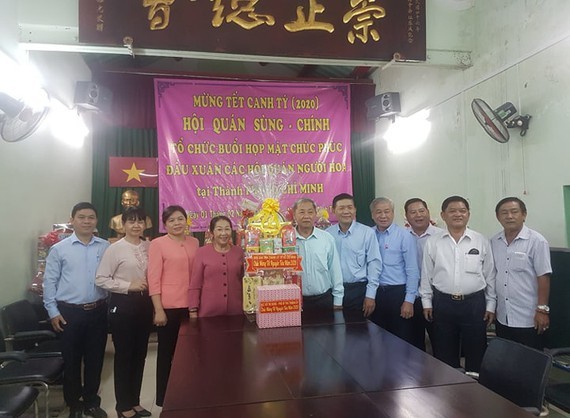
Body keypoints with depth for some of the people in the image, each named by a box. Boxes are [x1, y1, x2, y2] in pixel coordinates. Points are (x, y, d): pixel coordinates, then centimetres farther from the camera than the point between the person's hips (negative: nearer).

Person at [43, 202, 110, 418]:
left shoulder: (105, 247, 0)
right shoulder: (59, 249, -3)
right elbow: (49, 282, -1)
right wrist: (53, 312, -3)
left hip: (98, 311, 2)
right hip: (69, 312, -1)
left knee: (95, 358, 12)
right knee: (71, 359, 12)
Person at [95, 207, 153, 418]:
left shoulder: (149, 246, 3)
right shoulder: (115, 249, -10)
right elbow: (101, 279, -11)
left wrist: (150, 286, -2)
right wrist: (129, 286, -17)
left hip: (144, 303, 5)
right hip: (123, 304, -4)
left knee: (140, 353, 14)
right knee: (123, 354, 7)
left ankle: (135, 401, 31)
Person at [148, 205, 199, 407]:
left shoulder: (194, 243, 7)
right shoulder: (157, 244, -6)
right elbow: (153, 279, -9)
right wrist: (158, 310, -13)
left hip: (190, 306, 4)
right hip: (168, 307, -4)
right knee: (166, 353, 10)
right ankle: (164, 398, 26)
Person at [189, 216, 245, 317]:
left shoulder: (239, 252, 5)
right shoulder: (202, 252, -2)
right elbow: (195, 285, -1)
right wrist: (193, 311, -4)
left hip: (235, 311, 2)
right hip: (208, 312, -2)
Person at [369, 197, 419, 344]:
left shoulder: (404, 236, -7)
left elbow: (412, 270, -8)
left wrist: (409, 300, -11)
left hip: (398, 293, -3)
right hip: (375, 293, 4)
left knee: (402, 340, 6)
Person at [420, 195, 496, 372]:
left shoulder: (481, 241, 1)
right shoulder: (432, 242, 1)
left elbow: (490, 275, 4)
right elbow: (426, 275, 6)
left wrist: (491, 305, 3)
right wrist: (426, 302, 5)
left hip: (474, 303, 0)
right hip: (442, 303, 1)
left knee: (475, 353, 10)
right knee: (444, 354, 12)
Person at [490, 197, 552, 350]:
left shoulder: (536, 241, -9)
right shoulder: (494, 242, 5)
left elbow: (543, 277, -11)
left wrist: (542, 310, -13)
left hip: (529, 319, -5)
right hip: (502, 318, 5)